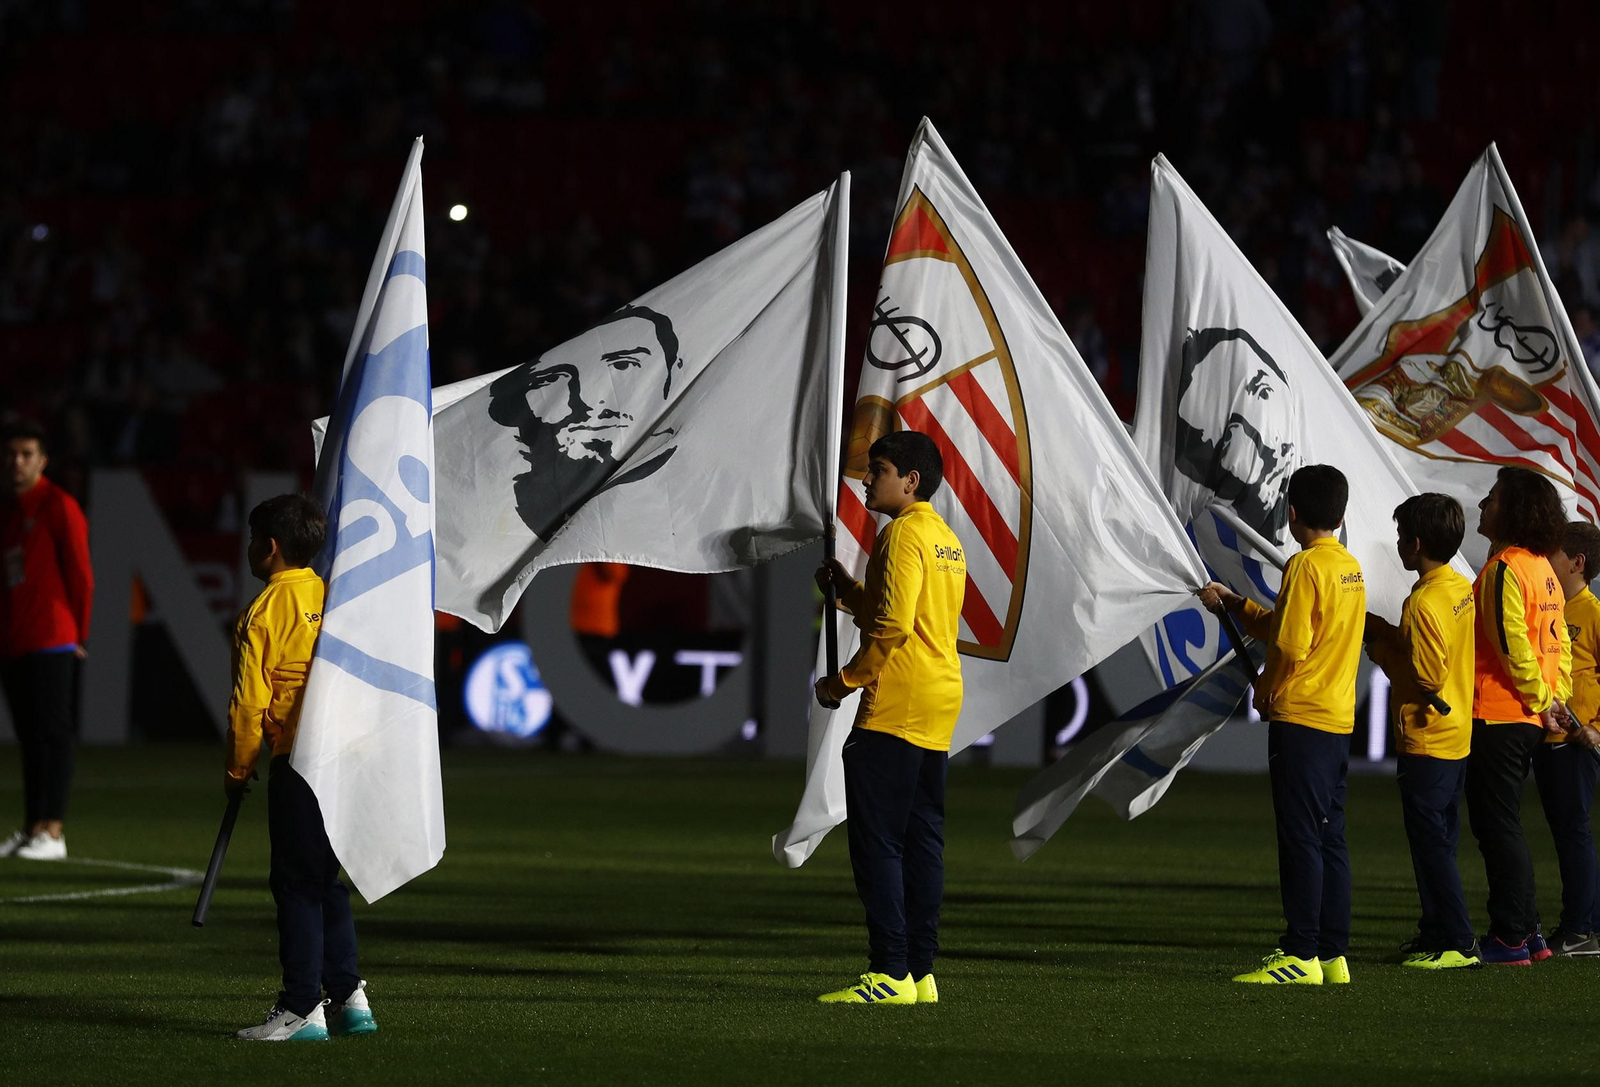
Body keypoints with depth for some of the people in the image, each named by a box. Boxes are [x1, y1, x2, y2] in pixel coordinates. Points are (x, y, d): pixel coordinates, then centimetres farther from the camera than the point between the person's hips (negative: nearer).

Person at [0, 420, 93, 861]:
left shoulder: (59, 507, -5)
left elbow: (80, 575, -5)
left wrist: (78, 633, -3)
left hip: (49, 641, -7)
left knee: (50, 733, -8)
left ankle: (52, 831, -10)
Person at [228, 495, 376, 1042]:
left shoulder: (264, 612, -10)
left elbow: (250, 702, -10)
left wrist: (238, 769, 2)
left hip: (297, 764, -7)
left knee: (297, 884, -2)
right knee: (325, 880, 16)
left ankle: (301, 1008, -1)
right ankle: (349, 997, 16)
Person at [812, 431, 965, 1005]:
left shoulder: (903, 534, -12)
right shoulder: (946, 538, 19)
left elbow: (892, 627, -19)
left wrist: (842, 682, -10)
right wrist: (847, 588, 17)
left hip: (893, 710, -10)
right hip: (939, 706, 10)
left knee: (877, 840, -8)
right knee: (922, 839, 9)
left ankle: (890, 974, -12)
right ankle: (920, 973, 9)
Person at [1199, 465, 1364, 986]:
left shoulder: (1305, 566, -13)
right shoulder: (1351, 567, 13)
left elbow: (1290, 645, -19)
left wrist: (1265, 689, -2)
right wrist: (1236, 603, 24)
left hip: (1299, 716, -9)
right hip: (1340, 718, 9)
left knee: (1300, 837, -7)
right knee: (1329, 837, 10)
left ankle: (1300, 954, -8)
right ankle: (1333, 953, 11)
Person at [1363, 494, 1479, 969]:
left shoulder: (1424, 604, -21)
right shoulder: (1464, 590, 8)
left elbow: (1427, 676, -21)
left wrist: (1380, 646, -10)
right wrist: (1389, 636, 8)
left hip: (1425, 740, -9)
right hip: (1457, 732, 9)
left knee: (1431, 843, -5)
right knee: (1438, 840, 16)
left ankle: (1457, 943, -6)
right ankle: (1436, 933, 22)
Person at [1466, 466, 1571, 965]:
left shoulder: (1504, 570, -16)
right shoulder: (1542, 569, 14)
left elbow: (1511, 646, -20)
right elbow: (1560, 644, 15)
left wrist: (1541, 700, -10)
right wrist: (1554, 699, 9)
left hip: (1498, 718, -9)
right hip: (1529, 721, 9)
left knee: (1496, 826, -4)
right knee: (1503, 825, 16)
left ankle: (1511, 939, -3)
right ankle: (1526, 932, 18)